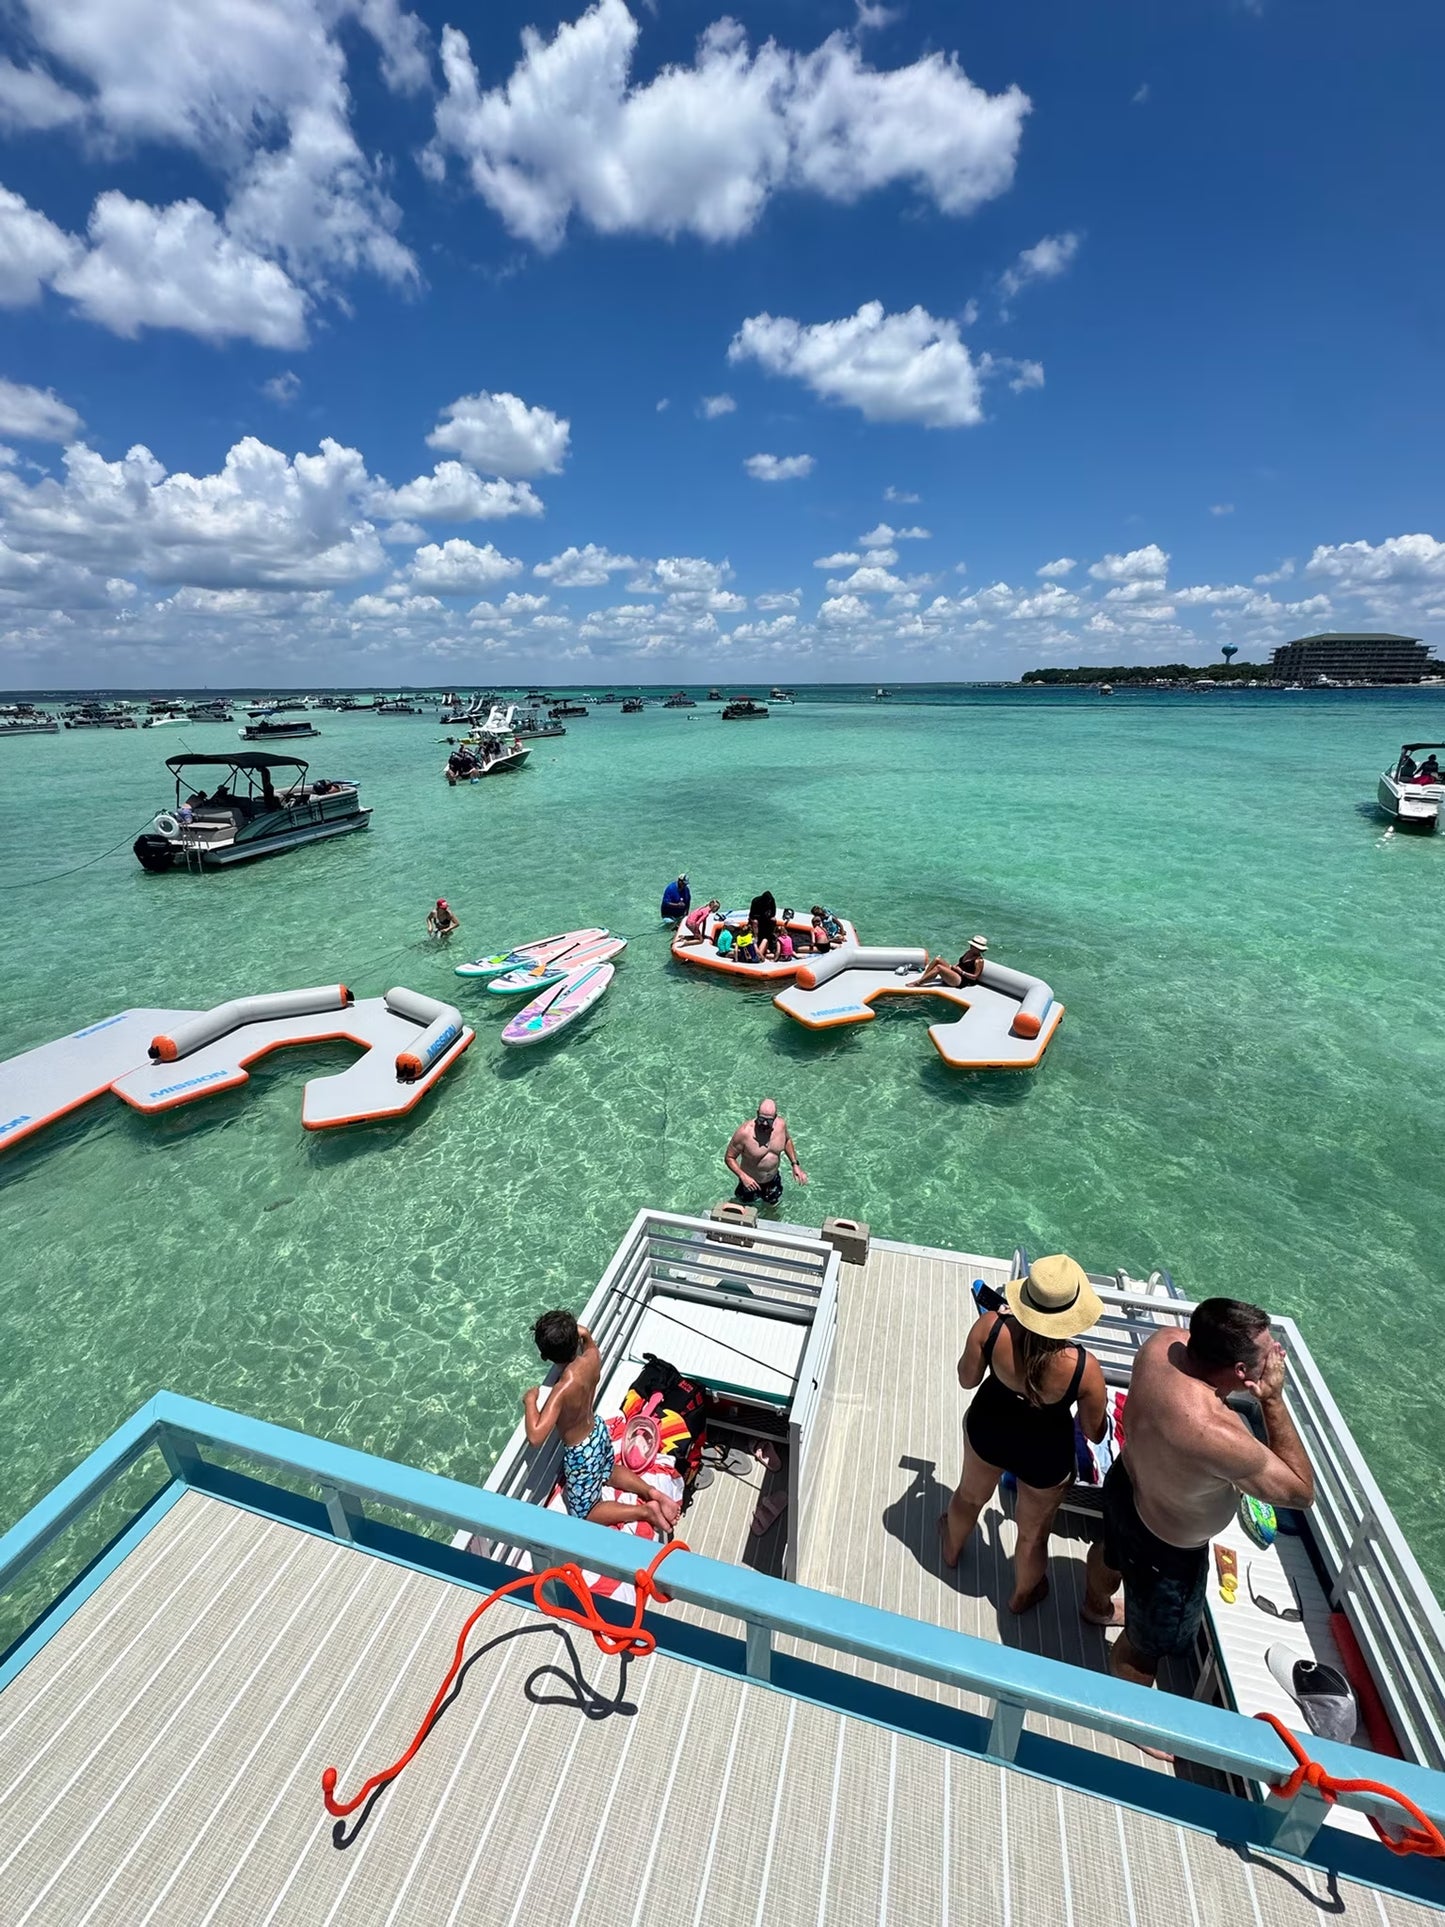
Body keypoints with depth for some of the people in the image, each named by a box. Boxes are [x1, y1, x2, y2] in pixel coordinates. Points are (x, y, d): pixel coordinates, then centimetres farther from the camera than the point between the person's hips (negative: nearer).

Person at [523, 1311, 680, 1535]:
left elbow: (535, 1436, -40)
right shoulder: (592, 1357, -20)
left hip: (581, 1453, -7)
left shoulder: (563, 1389, -38)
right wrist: (585, 1334, -9)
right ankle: (653, 1494, 20)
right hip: (599, 1432, 7)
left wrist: (530, 1400, -27)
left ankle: (644, 1511, 8)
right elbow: (589, 1342, 8)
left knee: (584, 1515, 18)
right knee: (608, 1472, 37)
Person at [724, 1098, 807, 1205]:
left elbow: (787, 1140, 5)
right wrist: (743, 1176, -33)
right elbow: (729, 1158, -21)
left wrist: (795, 1164, -2)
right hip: (750, 1182, -4)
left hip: (773, 1179, 4)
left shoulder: (781, 1124, -19)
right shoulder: (744, 1132, -33)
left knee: (772, 1204, 28)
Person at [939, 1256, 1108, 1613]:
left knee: (970, 1495, 35)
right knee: (1034, 1533, 31)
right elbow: (1095, 1433, -15)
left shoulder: (990, 1327, -33)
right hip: (1044, 1456, -1)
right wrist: (1096, 1397, 5)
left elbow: (967, 1380, -13)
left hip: (988, 1430, 2)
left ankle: (952, 1550, 64)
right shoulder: (1084, 1368, -35)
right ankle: (1022, 1595, 60)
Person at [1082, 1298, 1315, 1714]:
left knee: (1111, 1551, 39)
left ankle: (1096, 1605, 70)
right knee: (1146, 1643, 24)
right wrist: (1273, 1399, -27)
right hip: (1167, 1549, -7)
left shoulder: (1162, 1343, -26)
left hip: (1126, 1482, 7)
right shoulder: (1220, 1437, -45)